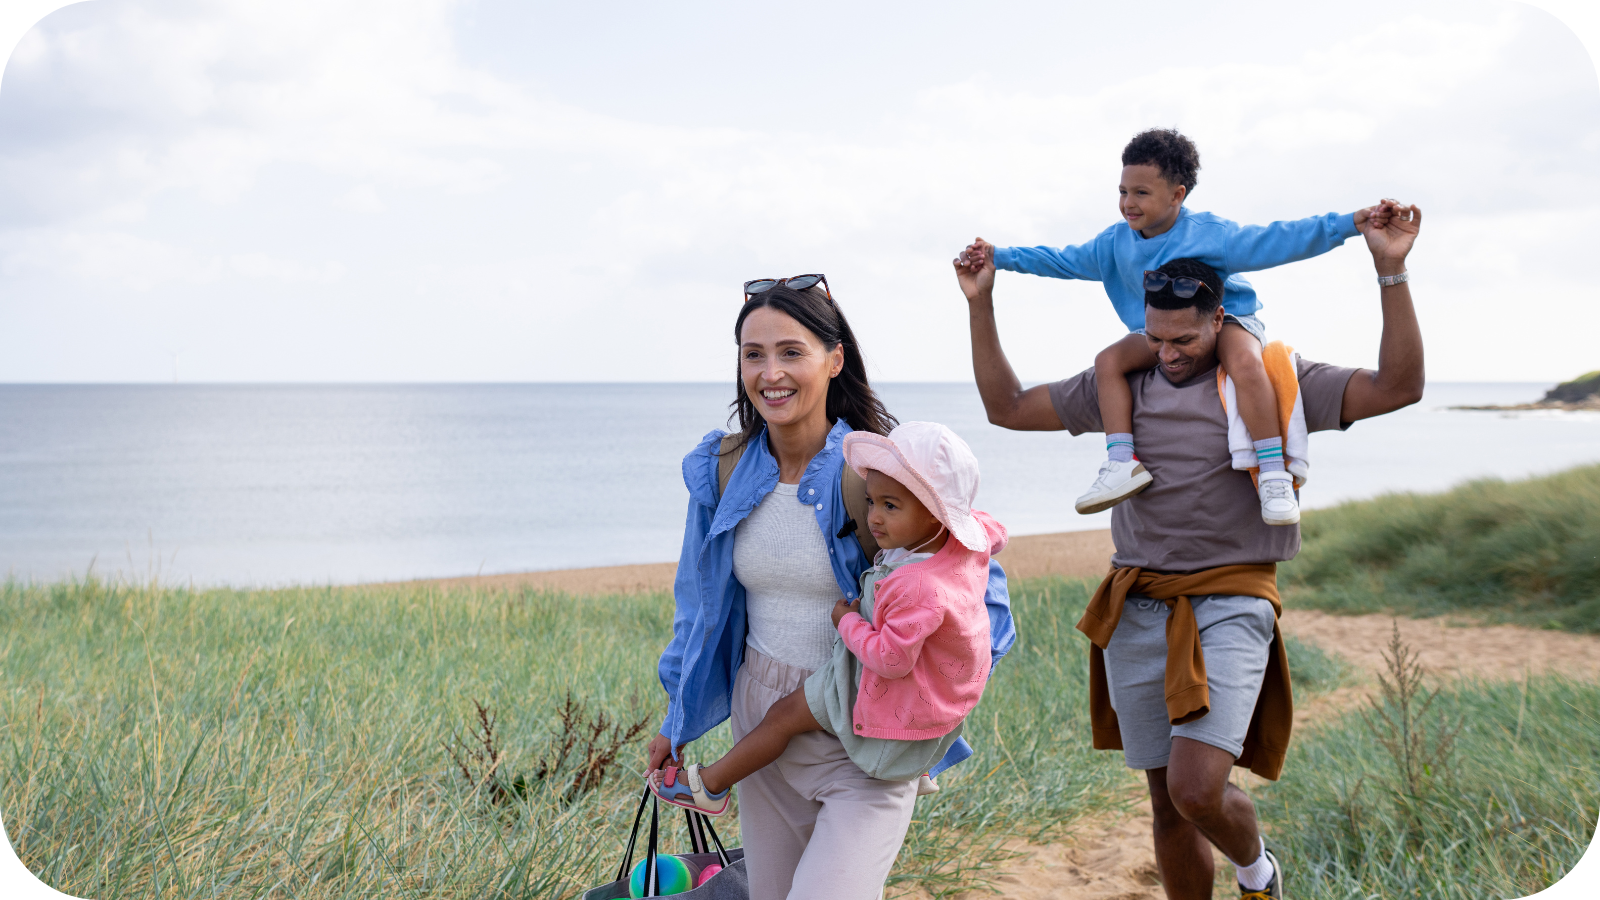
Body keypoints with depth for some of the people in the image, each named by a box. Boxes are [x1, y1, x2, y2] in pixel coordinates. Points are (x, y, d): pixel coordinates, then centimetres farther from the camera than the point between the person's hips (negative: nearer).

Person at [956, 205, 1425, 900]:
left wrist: (1391, 272, -17)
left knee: (1196, 789, -17)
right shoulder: (1122, 384, 9)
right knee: (1168, 804, 10)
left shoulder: (1273, 379, -1)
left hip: (1229, 606, -4)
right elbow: (1008, 408, 14)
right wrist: (980, 304, 7)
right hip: (1138, 611, 4)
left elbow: (1396, 388, -10)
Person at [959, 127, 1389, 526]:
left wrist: (1350, 223, -26)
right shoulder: (1116, 243, -1)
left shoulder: (1209, 233, -16)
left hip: (1227, 318, -5)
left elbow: (1278, 240, -18)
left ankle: (1275, 474, -34)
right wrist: (999, 257, 2)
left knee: (1244, 362, -37)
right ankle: (1123, 463, -22)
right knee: (1110, 360, -19)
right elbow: (1063, 261, 8)